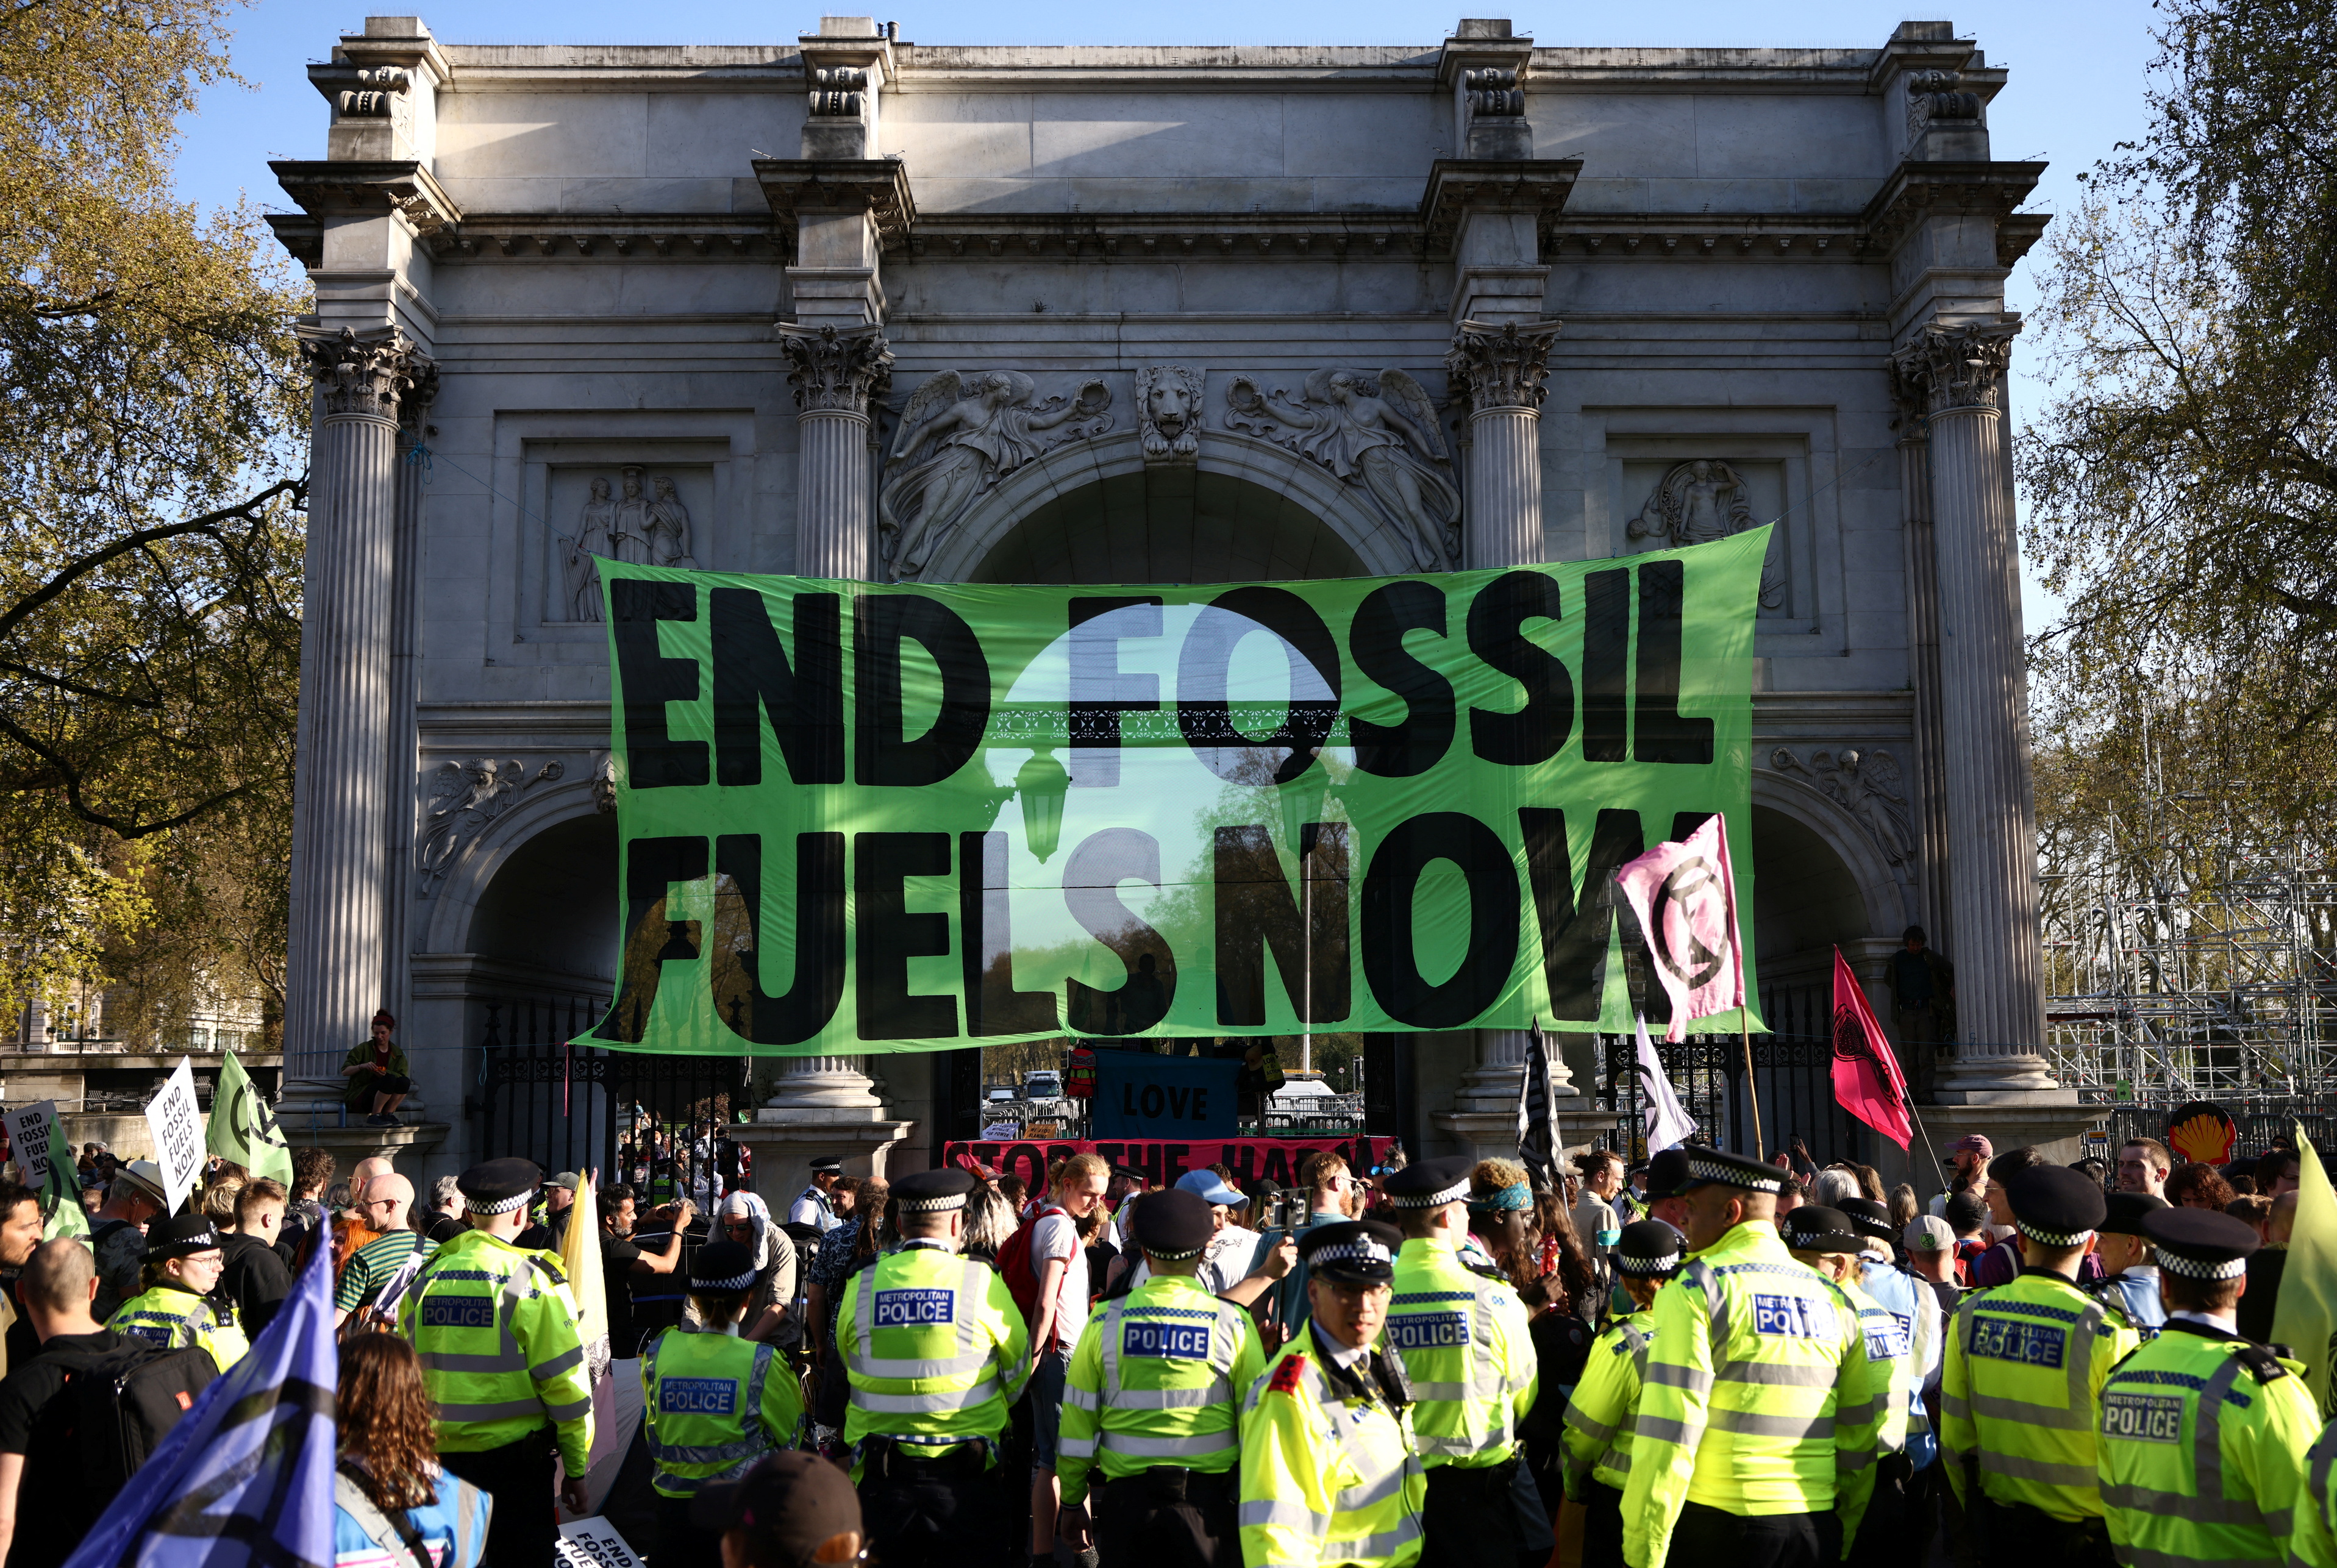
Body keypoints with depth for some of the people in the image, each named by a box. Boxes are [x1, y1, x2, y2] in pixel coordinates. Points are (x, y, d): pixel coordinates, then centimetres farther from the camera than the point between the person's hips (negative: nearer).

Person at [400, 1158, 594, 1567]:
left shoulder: (424, 1280, 3)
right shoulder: (535, 1281, -11)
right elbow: (564, 1383, -10)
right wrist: (576, 1469, -2)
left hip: (440, 1456, 5)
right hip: (514, 1455, -5)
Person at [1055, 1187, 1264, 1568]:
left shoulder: (1105, 1321, -2)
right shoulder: (1234, 1323, -5)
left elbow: (1077, 1421, 2)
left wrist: (1072, 1502, 13)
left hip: (1126, 1498, 1)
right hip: (1207, 1504, -1)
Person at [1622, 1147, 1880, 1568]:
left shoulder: (1695, 1291, -8)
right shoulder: (1832, 1297, 8)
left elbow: (1667, 1433, -15)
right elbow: (1858, 1433, 11)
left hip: (1718, 1524, -5)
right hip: (1818, 1528, 5)